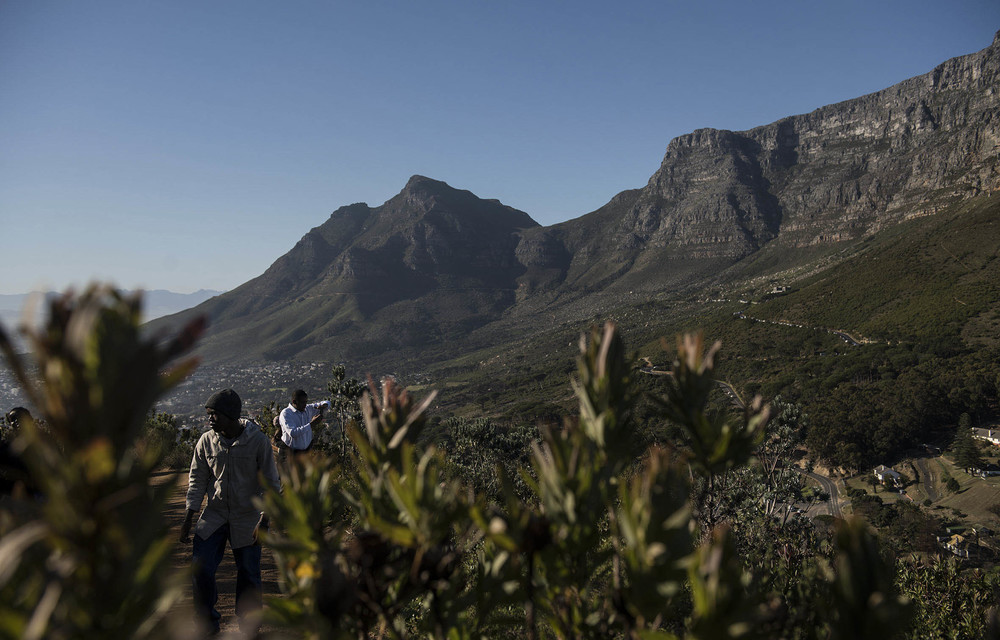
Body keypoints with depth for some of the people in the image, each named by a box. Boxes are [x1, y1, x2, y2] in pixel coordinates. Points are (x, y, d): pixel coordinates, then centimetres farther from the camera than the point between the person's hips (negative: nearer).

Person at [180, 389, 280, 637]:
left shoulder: (258, 441, -11)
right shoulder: (206, 441, -3)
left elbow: (270, 483, -7)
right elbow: (197, 480, 6)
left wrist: (264, 520, -12)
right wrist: (188, 519, 2)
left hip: (247, 518, -2)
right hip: (214, 515, 3)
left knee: (248, 575, 5)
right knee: (200, 567, -5)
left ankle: (249, 630, 24)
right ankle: (208, 625, 18)